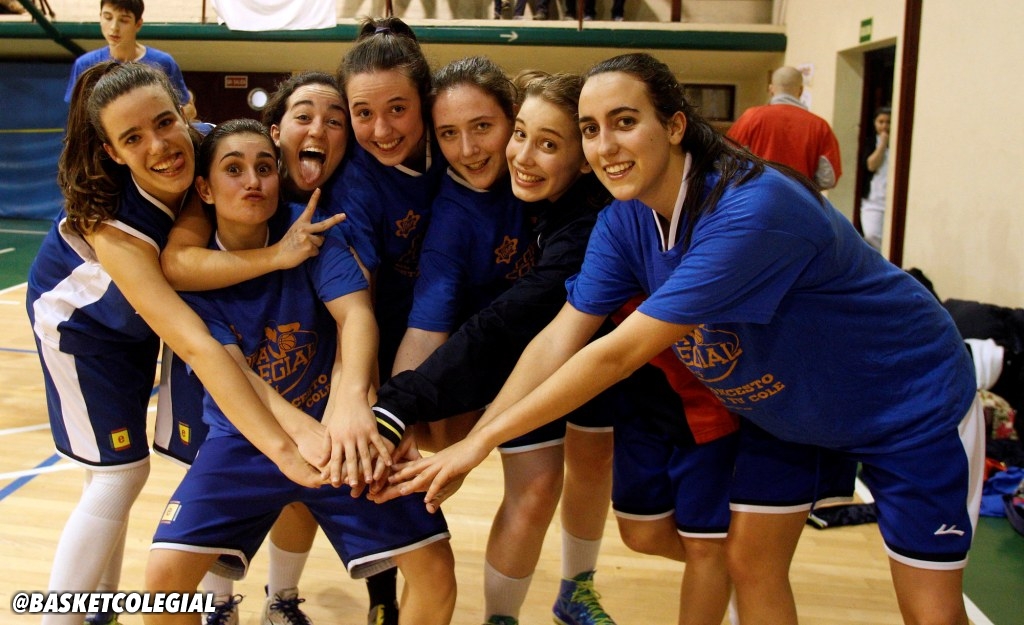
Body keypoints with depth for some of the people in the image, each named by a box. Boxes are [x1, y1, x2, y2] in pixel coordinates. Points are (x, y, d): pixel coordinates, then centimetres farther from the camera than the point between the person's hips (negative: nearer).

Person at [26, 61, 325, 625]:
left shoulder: (206, 157, -29)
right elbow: (196, 347, -50)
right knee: (119, 474, -6)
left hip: (141, 313, 5)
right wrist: (281, 446, -60)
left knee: (115, 471, 14)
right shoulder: (112, 225, -41)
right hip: (80, 319, -5)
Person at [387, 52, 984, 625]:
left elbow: (621, 352, -37)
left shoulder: (750, 211, -37)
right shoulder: (625, 220, -13)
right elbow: (558, 341, -13)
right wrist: (467, 447, -20)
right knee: (750, 562, 8)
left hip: (911, 403, -5)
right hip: (782, 411, 6)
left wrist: (485, 439, -31)